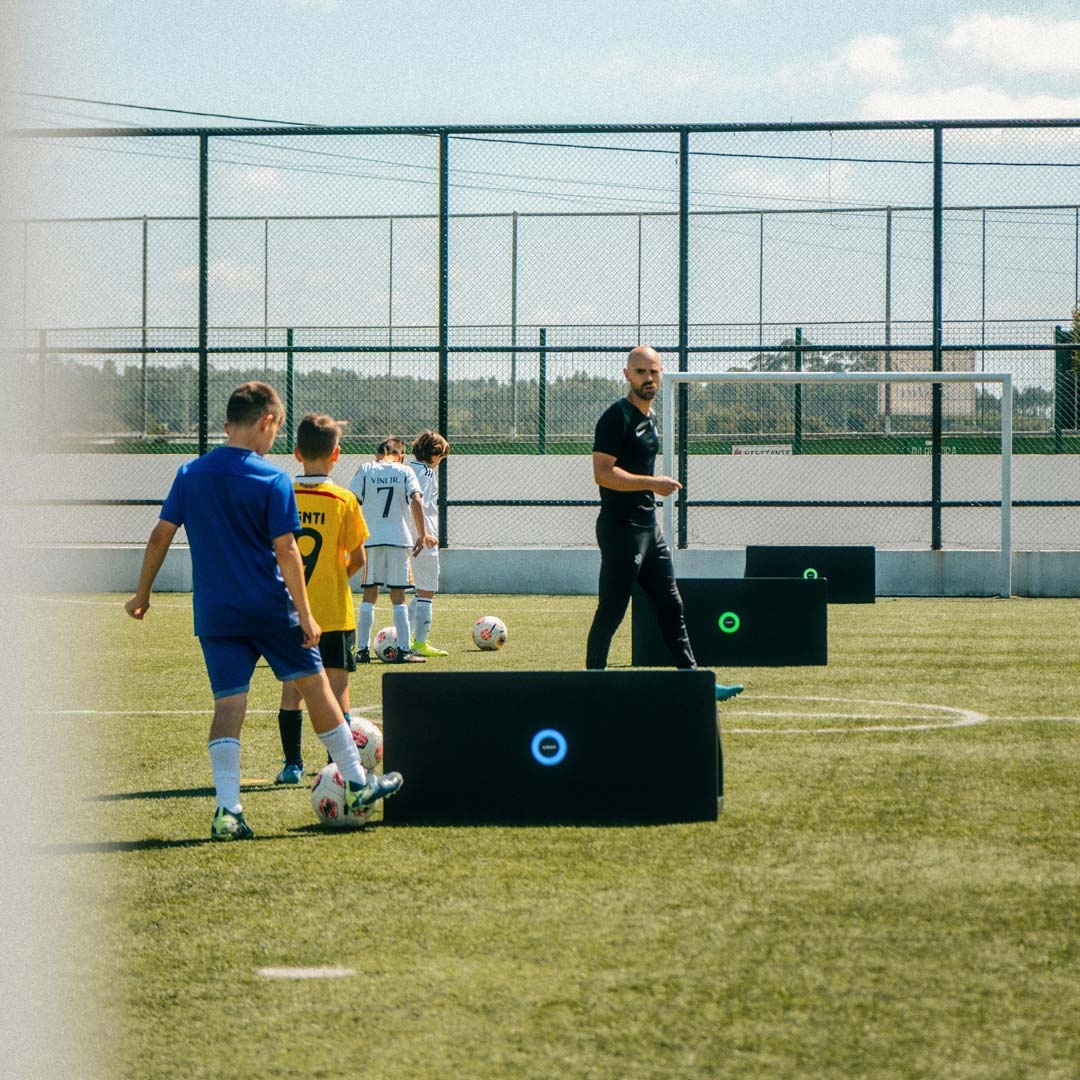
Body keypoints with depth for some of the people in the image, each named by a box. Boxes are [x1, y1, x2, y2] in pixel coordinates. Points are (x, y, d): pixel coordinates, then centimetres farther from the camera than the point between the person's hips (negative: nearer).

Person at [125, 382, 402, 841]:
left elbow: (160, 536, 5)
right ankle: (358, 785, 20)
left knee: (228, 704, 1)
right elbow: (285, 551, -12)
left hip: (214, 613, 3)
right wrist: (305, 615, -9)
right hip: (270, 609, -3)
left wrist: (142, 592, 16)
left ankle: (227, 809, -10)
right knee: (315, 686, 10)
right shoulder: (273, 480, -10)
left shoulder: (189, 475, 3)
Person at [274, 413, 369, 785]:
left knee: (291, 689, 10)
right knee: (337, 690, 3)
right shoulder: (344, 501, -8)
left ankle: (292, 764, 11)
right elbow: (358, 560, -4)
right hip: (334, 614, -2)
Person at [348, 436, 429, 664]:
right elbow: (416, 501, -8)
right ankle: (404, 650, 1)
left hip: (370, 540, 1)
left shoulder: (365, 470, 5)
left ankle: (363, 649, 4)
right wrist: (422, 534, -6)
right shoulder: (405, 472, 4)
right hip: (399, 539, -1)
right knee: (398, 596, 4)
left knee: (369, 595, 6)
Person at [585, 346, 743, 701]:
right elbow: (603, 473, -21)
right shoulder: (617, 417, -13)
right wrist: (653, 483, -21)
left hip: (649, 528, 9)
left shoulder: (649, 418, 15)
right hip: (620, 528, -9)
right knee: (611, 611, -6)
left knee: (671, 607, 10)